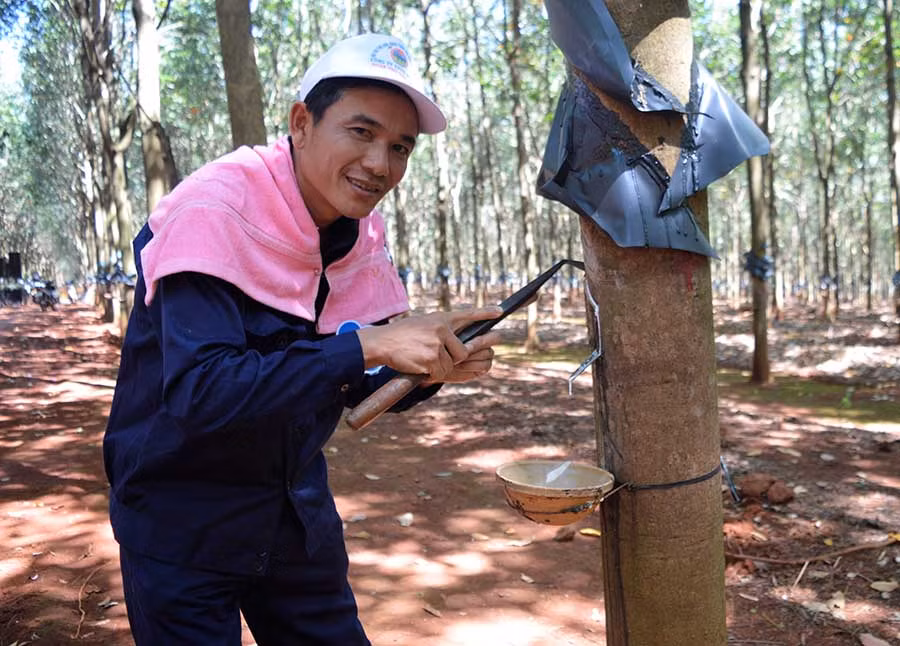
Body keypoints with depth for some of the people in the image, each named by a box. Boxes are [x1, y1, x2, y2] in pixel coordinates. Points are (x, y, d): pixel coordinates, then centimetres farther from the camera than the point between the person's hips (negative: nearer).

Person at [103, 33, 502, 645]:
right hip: (184, 520, -6)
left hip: (298, 510, 6)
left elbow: (359, 387, 4)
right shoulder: (216, 210, -23)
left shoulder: (363, 235, -2)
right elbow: (196, 393, -33)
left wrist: (432, 367, -16)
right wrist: (365, 345, -36)